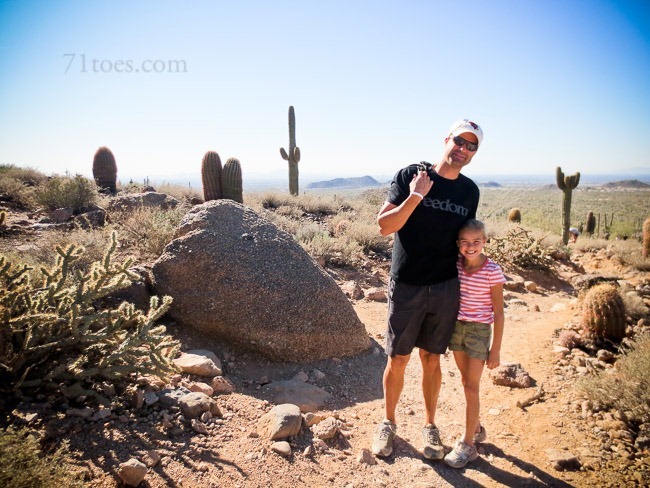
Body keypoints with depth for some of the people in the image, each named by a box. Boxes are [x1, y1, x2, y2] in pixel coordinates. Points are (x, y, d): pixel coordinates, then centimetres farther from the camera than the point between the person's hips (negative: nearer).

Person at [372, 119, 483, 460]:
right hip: (406, 287, -2)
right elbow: (384, 226, -10)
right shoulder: (410, 175, -5)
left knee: (432, 360, 13)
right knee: (397, 360, 7)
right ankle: (388, 423, 29)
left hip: (446, 289, 3)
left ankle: (429, 426, 32)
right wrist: (416, 196, -20)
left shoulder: (470, 191, 7)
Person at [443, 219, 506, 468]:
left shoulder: (492, 271, -16)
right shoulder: (455, 264, -4)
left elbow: (498, 312, -11)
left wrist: (496, 349, -9)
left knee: (471, 387, 2)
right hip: (456, 326, 5)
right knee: (466, 381, 18)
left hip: (479, 330, -5)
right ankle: (476, 429, 38)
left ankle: (468, 444, 15)